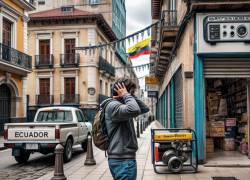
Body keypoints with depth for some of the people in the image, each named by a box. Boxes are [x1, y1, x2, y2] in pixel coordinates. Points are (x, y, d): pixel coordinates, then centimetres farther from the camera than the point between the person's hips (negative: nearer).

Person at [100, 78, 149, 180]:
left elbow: (145, 109, 17)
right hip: (122, 161, -10)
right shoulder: (112, 105, -16)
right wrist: (126, 95, -17)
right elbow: (134, 110, -35)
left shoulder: (122, 105, 14)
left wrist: (131, 96, 5)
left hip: (125, 158, 10)